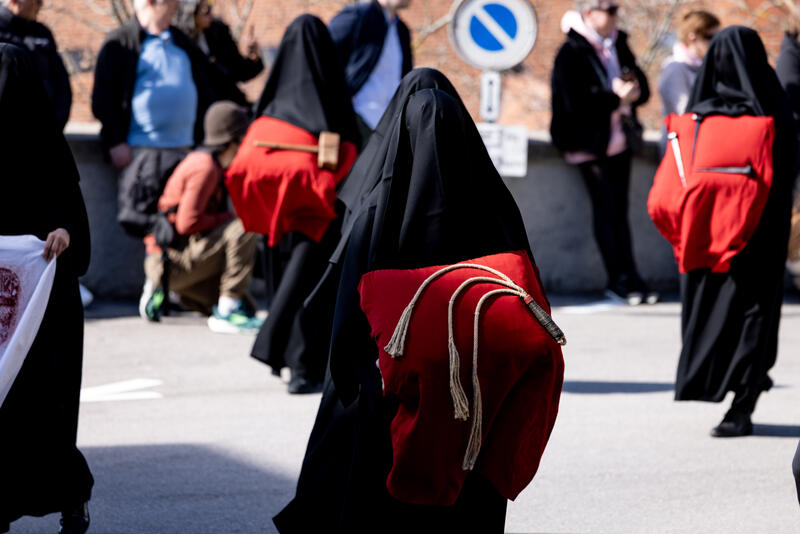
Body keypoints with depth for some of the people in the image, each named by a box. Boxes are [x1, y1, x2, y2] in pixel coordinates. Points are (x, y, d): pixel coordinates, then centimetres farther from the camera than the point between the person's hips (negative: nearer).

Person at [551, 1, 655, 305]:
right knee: (606, 209, -5)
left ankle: (625, 280, 6)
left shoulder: (618, 46, 11)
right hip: (590, 141, -6)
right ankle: (622, 280, -2)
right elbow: (575, 101, -17)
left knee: (618, 210, 6)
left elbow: (642, 88, 8)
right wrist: (615, 97, -19)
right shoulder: (571, 53, -9)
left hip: (619, 140, 6)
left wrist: (632, 92, -15)